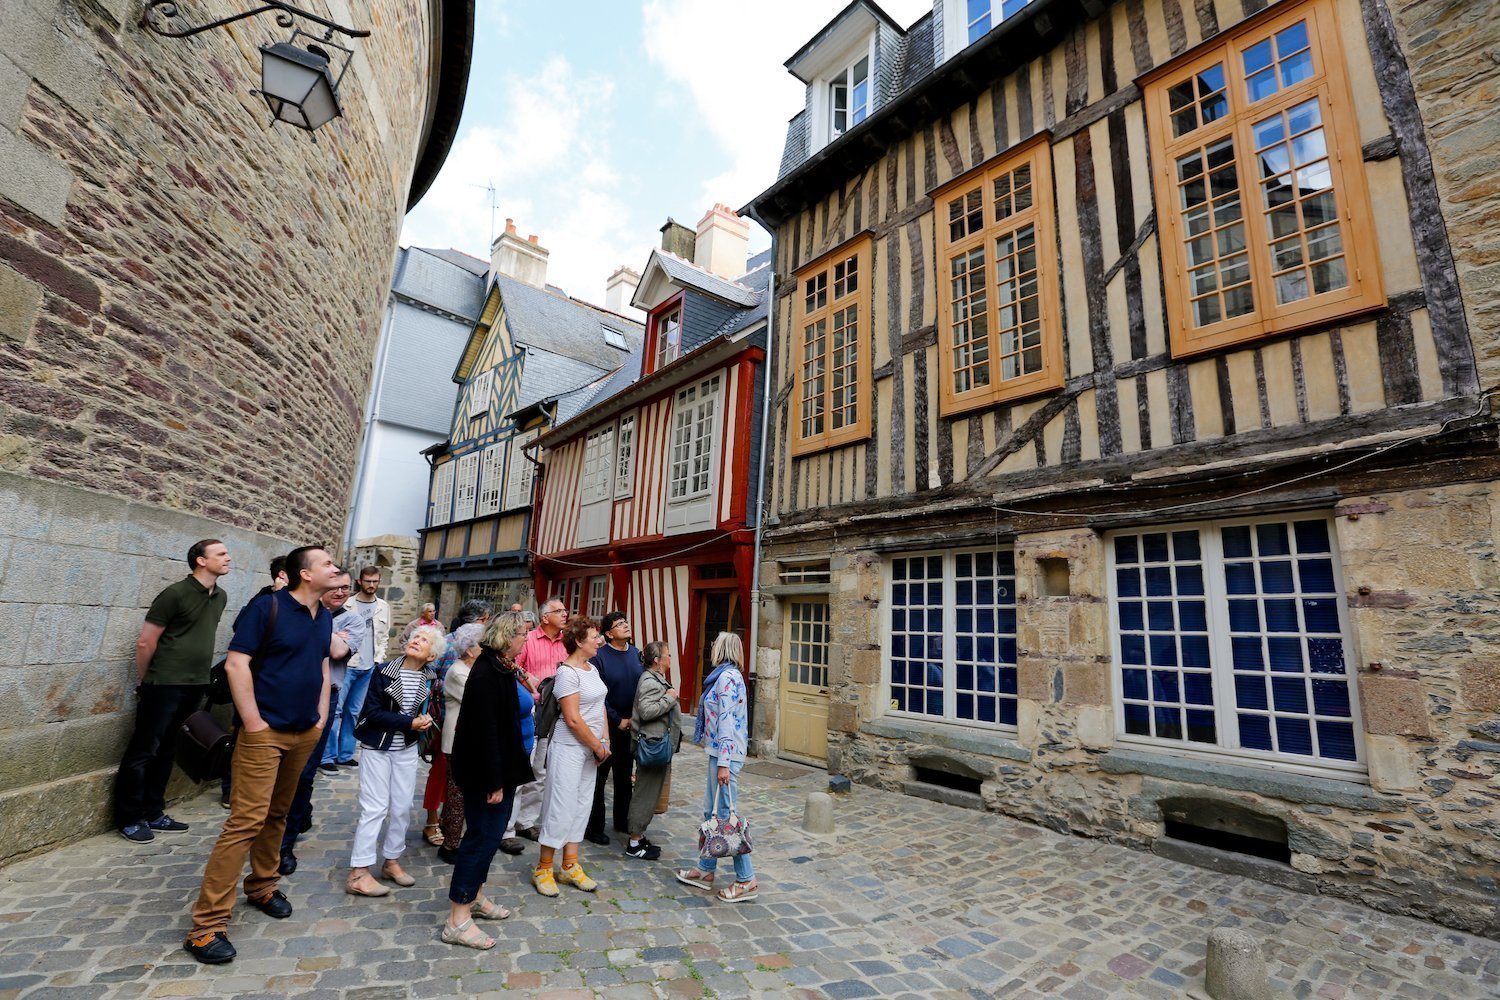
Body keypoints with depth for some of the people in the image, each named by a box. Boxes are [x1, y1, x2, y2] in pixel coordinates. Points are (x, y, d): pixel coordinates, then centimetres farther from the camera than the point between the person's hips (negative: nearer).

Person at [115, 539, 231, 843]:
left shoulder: (221, 597, 8)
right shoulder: (176, 593, -13)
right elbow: (145, 642, -8)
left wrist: (202, 676, 16)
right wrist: (143, 683, 1)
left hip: (196, 686, 6)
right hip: (165, 686, -6)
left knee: (165, 752, 15)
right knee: (143, 751, 5)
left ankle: (153, 814, 24)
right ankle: (129, 819, 17)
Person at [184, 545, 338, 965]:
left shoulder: (324, 616, 8)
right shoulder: (267, 606, -13)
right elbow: (236, 664, -15)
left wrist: (322, 716, 12)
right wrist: (253, 723, -16)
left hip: (305, 734, 6)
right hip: (265, 733, -6)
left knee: (277, 816, 17)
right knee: (247, 821, -6)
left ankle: (262, 887, 33)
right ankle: (208, 924, 4)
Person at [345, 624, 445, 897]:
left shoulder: (429, 679, -2)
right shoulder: (385, 671, -13)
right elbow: (372, 711, -16)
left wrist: (425, 721, -13)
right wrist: (409, 723, -20)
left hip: (407, 750, 4)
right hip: (377, 748, -4)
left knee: (402, 807, 10)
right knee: (374, 808, -3)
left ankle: (392, 861, 27)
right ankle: (358, 874, 8)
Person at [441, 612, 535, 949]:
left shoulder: (499, 669, 7)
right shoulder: (486, 674, -23)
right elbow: (484, 731, -25)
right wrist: (494, 782, -22)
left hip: (498, 769, 10)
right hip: (485, 773, -10)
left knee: (487, 834, 19)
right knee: (483, 837, -1)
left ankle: (474, 896, 35)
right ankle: (457, 921, 10)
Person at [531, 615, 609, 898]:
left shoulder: (592, 668, 9)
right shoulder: (568, 673, -18)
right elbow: (573, 719, -20)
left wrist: (604, 740, 4)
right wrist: (598, 746, -12)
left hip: (590, 748, 8)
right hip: (569, 748, -8)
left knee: (582, 806, 13)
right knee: (562, 808, 0)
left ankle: (570, 866, 25)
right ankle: (543, 869, 17)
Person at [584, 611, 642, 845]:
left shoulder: (636, 654, 4)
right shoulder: (600, 656, -14)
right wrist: (618, 721, -13)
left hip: (630, 726, 6)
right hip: (607, 725, -6)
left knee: (625, 775, 18)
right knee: (599, 776, 4)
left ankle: (622, 821, 33)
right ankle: (594, 827, 17)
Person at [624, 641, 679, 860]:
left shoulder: (657, 679, 15)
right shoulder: (649, 681, -18)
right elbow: (646, 711, -29)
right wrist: (669, 698, -22)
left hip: (658, 744, 11)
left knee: (648, 793, 17)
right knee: (646, 793, -2)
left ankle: (639, 837, 26)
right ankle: (634, 844, 8)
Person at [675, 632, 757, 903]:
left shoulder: (727, 676, -17)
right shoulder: (727, 675, 13)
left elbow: (727, 721, -21)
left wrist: (723, 763, -21)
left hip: (725, 753, -10)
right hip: (719, 752, 10)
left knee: (726, 814, -3)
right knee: (710, 812, 17)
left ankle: (746, 880, 7)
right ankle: (706, 870, 29)